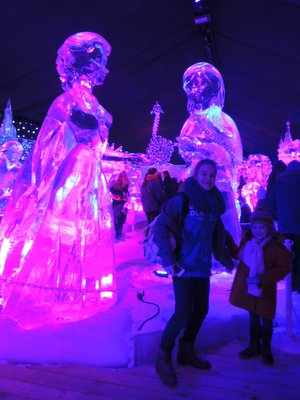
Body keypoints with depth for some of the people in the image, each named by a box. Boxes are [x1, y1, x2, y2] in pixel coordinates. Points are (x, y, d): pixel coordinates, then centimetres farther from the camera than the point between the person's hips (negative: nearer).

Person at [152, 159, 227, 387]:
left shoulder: (214, 204, 6)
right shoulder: (182, 200, -12)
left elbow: (215, 234, 14)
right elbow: (160, 227, -18)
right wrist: (168, 258, -23)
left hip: (202, 266, 7)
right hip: (184, 265, -6)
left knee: (201, 310, 15)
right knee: (183, 313, -8)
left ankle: (186, 352, 37)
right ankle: (164, 358, 16)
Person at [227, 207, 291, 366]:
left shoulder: (276, 247, -16)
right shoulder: (247, 241, -2)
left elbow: (283, 268, -19)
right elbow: (237, 254, 16)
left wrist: (262, 279, -26)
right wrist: (227, 239, 9)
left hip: (265, 290, -4)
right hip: (248, 288, 4)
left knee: (266, 320, 11)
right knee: (253, 318, 19)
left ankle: (266, 350, 33)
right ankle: (254, 346, 38)